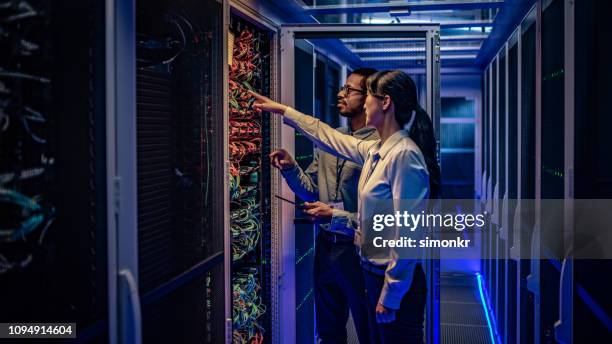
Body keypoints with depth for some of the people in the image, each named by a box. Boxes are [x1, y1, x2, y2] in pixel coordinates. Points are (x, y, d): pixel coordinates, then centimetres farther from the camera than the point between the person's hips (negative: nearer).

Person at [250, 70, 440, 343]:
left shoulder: (405, 156, -21)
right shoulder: (375, 151, 6)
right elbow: (329, 137, 22)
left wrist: (390, 297, -20)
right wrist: (281, 110, 29)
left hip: (397, 282, -9)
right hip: (374, 273, 9)